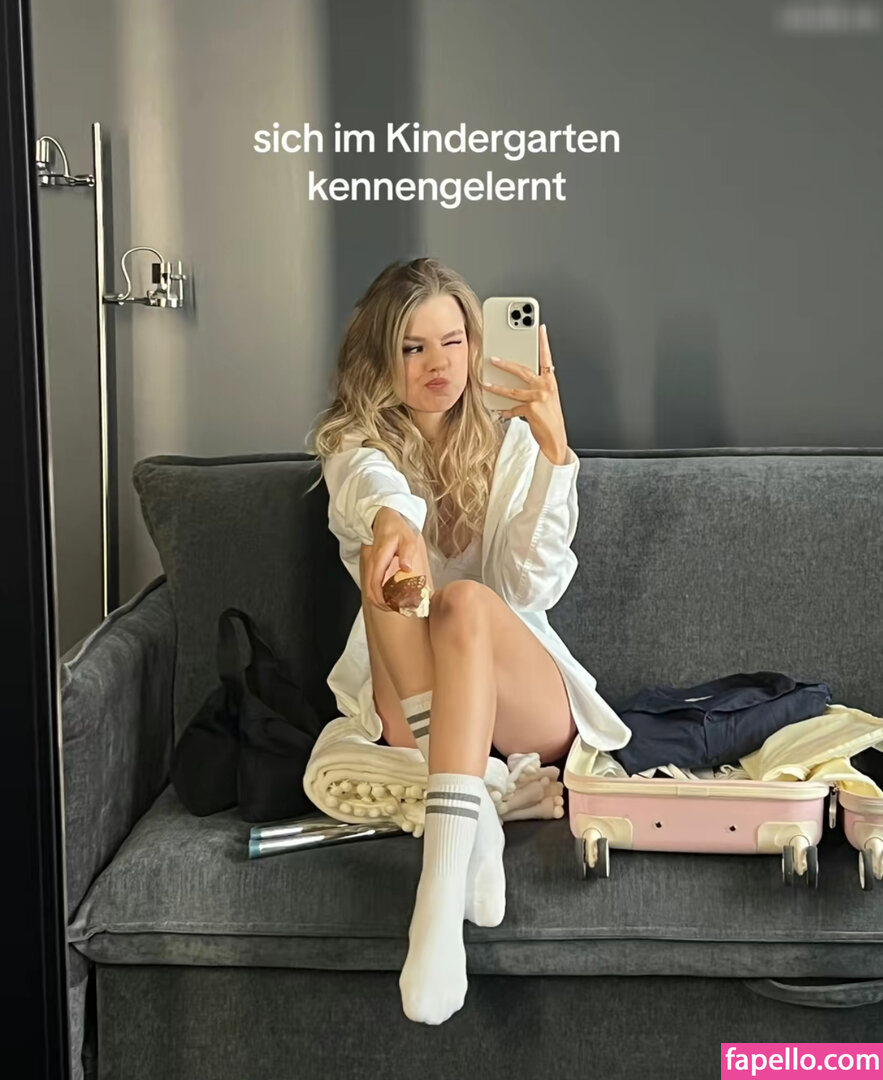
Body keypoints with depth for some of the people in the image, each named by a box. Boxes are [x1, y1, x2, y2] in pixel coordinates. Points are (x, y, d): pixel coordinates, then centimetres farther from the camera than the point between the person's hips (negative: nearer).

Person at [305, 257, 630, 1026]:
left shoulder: (509, 441, 5)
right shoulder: (354, 445, 6)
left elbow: (535, 588, -9)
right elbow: (378, 486, -22)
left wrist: (553, 447, -19)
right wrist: (390, 521, -47)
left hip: (527, 706, 0)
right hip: (405, 709, 1)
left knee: (467, 602, -34)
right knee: (390, 560, -28)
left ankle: (442, 886, -49)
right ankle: (473, 814, -36)